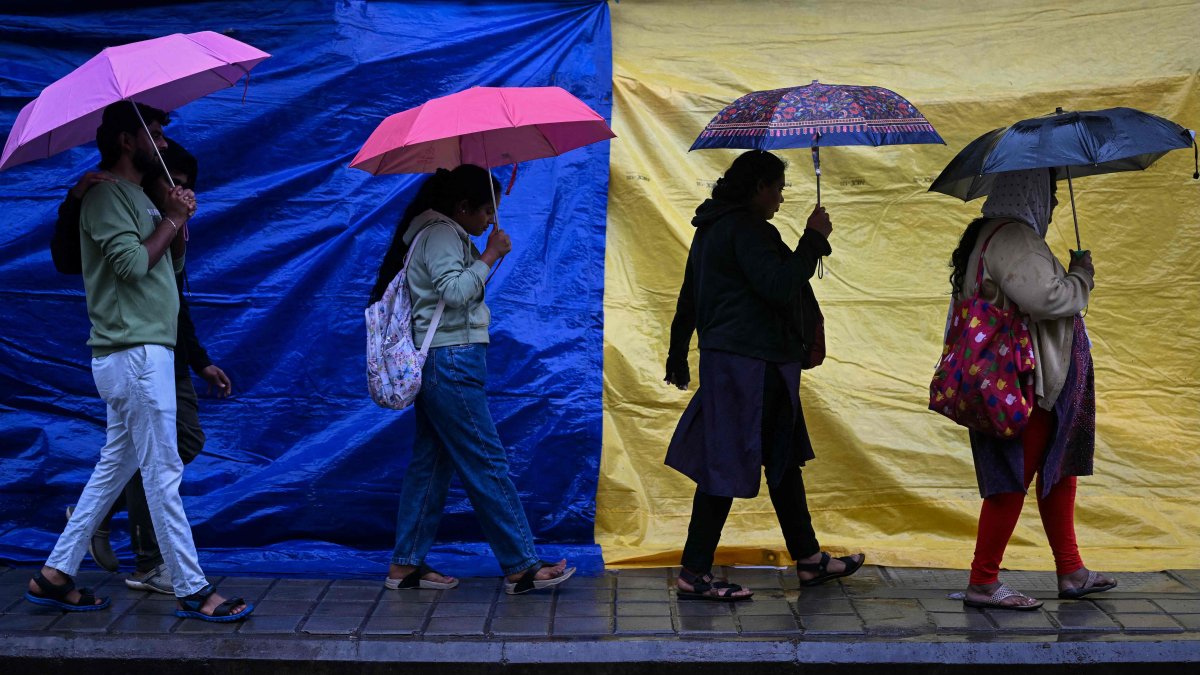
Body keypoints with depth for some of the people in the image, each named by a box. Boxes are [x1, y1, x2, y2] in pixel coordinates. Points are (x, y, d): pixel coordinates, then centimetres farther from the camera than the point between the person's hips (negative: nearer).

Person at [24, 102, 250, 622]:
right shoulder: (105, 195, -9)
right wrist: (172, 219, -8)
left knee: (115, 467, 14)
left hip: (147, 350, 10)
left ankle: (56, 575, 20)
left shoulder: (138, 197, 21)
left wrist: (179, 223, 4)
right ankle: (192, 590, -2)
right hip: (134, 352, -10)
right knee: (163, 474, -7)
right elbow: (132, 263, -20)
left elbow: (174, 265, 20)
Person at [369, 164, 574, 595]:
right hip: (451, 361, -11)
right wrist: (489, 257, -15)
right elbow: (455, 291, -22)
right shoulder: (441, 234, -11)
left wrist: (484, 259, 11)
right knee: (487, 463, -8)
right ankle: (521, 566, -3)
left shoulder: (445, 234, 21)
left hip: (438, 364, 11)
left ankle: (406, 565, 14)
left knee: (430, 462, 11)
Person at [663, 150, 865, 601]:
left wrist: (677, 357, 29)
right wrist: (813, 239, -15)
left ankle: (809, 559, 27)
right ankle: (694, 573, 0)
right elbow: (780, 286, -26)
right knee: (728, 464, -6)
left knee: (784, 456, 17)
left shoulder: (712, 228, 17)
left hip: (724, 356, 11)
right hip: (750, 364, -11)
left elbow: (689, 297, 22)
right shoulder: (746, 229, -15)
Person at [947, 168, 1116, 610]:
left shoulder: (991, 234, 16)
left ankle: (1070, 572, 27)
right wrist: (1082, 277, -11)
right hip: (1025, 382, -11)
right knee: (1015, 477, -5)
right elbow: (1046, 298, -29)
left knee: (1059, 470, 18)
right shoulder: (1013, 237, -18)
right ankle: (982, 582, 2)